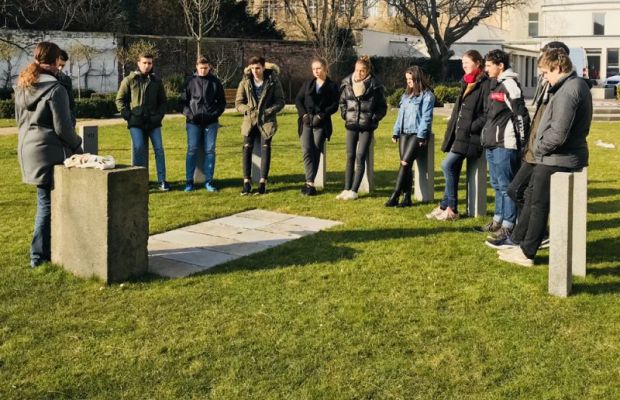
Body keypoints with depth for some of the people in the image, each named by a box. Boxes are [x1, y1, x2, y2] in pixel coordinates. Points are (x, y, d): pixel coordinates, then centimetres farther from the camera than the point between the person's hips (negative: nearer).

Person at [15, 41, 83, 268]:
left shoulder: (21, 87, 10)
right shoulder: (55, 89, -14)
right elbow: (62, 127, -14)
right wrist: (77, 146, 1)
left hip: (27, 148, 8)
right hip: (49, 150, -8)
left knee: (45, 201, 15)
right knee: (47, 202, 0)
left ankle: (44, 251, 21)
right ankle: (39, 255, 4)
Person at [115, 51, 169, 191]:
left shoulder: (156, 81, 9)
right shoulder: (129, 80, 2)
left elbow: (162, 101, 15)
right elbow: (120, 99, 5)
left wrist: (159, 115, 1)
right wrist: (127, 115, -5)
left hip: (153, 122, 2)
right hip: (136, 122, -2)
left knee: (159, 149, 0)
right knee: (138, 150, -4)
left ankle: (161, 180, 6)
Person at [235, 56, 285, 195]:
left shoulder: (273, 81, -4)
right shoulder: (245, 82, 0)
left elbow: (280, 101, -2)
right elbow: (238, 102, 4)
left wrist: (268, 111, -15)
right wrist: (248, 110, -13)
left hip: (267, 121, -2)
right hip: (250, 121, 2)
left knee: (265, 149, -3)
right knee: (247, 149, -5)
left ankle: (262, 183, 1)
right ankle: (247, 183, 0)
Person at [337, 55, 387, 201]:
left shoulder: (375, 85, -7)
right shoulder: (347, 83, 2)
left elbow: (383, 107, 0)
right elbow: (342, 102, 17)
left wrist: (373, 118, -9)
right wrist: (345, 114, 4)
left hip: (367, 126, -3)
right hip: (351, 125, 3)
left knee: (360, 157, -5)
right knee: (350, 157, 6)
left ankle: (354, 190, 0)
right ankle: (346, 189, 11)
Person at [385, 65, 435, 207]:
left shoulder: (427, 95, -5)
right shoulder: (406, 94, 19)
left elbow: (426, 117, -10)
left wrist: (421, 136, -15)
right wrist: (395, 132, 12)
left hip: (417, 133, -7)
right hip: (404, 133, 7)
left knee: (405, 163, -14)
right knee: (405, 165, 1)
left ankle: (395, 196, -13)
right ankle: (406, 197, 3)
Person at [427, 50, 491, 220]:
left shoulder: (485, 84, -9)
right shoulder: (466, 83, 19)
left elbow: (487, 113, -14)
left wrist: (471, 127, -16)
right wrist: (451, 132, 15)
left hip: (470, 136, -8)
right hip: (459, 134, 9)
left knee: (448, 165, -16)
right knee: (453, 169, 7)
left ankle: (451, 209, -8)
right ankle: (445, 207, 11)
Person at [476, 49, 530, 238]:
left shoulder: (509, 85, -12)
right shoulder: (496, 85, 17)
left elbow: (521, 115, -17)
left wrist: (522, 143, -16)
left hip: (505, 145, -10)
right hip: (493, 144, 10)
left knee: (506, 186, -5)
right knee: (497, 185, 17)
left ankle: (509, 225, 0)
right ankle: (498, 220, 26)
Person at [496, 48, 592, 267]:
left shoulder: (567, 91, -21)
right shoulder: (578, 85, 12)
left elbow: (558, 133, -28)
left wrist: (539, 147, -10)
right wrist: (540, 147, 8)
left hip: (555, 161, -10)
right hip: (553, 158, 10)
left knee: (539, 206, 2)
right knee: (530, 197, 19)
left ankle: (526, 253, 14)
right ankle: (519, 242, 30)